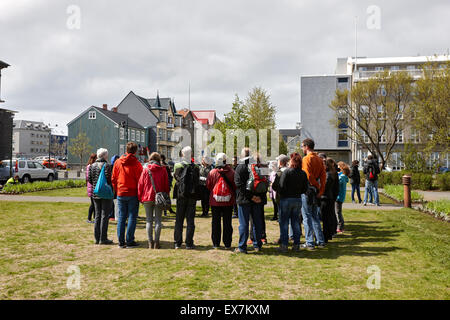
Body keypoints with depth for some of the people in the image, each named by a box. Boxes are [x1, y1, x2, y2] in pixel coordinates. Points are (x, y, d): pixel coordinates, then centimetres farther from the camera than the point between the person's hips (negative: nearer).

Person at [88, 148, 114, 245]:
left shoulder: (92, 166, 8)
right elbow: (108, 179, -20)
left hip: (95, 194, 6)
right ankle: (103, 239, 1)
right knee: (105, 216, -1)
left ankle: (97, 238, 15)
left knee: (97, 216, 12)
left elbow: (89, 179, 7)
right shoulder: (107, 165, -13)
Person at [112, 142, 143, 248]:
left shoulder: (117, 162, 4)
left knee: (121, 217, 9)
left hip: (120, 194, 4)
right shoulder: (136, 163, -10)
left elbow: (113, 179, 8)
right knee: (132, 217, 3)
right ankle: (130, 241, 4)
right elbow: (139, 180, -10)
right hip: (133, 194, -4)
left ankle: (121, 241, 11)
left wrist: (117, 190, 16)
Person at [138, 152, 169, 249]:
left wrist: (140, 198, 11)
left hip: (147, 198, 1)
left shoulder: (145, 170, 0)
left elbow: (140, 185, 2)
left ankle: (150, 242, 7)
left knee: (149, 220, 8)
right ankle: (156, 242, 3)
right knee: (158, 220, 4)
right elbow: (166, 185, 1)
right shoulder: (163, 170, -1)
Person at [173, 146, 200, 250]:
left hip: (181, 196, 0)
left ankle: (177, 243, 11)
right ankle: (189, 243, 5)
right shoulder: (195, 168, -5)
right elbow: (198, 182, 2)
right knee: (190, 220, 5)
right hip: (192, 196, 0)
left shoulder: (178, 166, -6)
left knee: (179, 220, 9)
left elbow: (176, 179, 0)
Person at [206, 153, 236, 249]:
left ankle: (216, 243, 13)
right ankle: (227, 244, 12)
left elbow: (208, 186, 1)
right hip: (228, 201, 0)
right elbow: (235, 186, -1)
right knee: (227, 223, 8)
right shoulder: (231, 172, -8)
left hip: (215, 201, 0)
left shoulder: (212, 172, -7)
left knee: (215, 222, 9)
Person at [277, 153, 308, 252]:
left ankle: (284, 245, 5)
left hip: (286, 199, -4)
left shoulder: (286, 172, -13)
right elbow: (305, 189, 5)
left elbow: (281, 187, -15)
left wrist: (280, 194, 4)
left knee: (284, 223, 4)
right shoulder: (303, 174, 1)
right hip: (298, 199, 4)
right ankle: (296, 245, 16)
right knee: (296, 223, 12)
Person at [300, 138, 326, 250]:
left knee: (307, 217, -1)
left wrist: (317, 186, -5)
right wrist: (321, 190, 5)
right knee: (315, 217, 15)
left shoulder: (306, 159, -11)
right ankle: (320, 241, 18)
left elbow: (308, 176, -18)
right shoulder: (319, 159, 10)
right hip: (315, 191, 7)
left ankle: (309, 243, 1)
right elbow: (323, 176, 5)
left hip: (307, 190, -7)